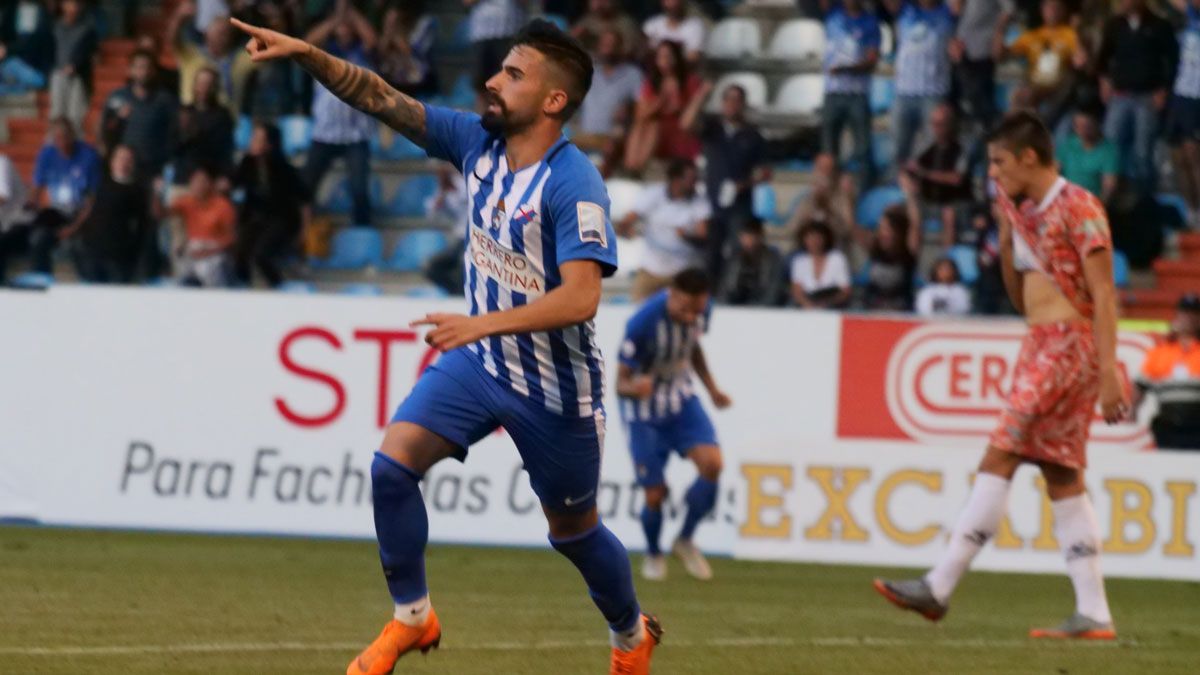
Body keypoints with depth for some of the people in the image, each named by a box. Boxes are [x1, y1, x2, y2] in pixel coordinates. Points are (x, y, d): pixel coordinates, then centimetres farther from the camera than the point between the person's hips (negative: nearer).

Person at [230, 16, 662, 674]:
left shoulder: (574, 184, -25)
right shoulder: (478, 141, -5)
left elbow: (580, 297, -33)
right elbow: (381, 98, -5)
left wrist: (485, 323, -42)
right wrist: (306, 54, -18)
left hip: (554, 385, -6)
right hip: (479, 362, 6)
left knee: (573, 531, 11)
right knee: (392, 463, -14)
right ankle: (411, 618, 3)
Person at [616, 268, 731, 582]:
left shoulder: (702, 308, -13)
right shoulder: (643, 323, -31)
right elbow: (620, 383, -25)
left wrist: (712, 388, 9)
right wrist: (634, 387, -47)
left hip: (681, 399, 4)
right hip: (645, 409, -4)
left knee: (711, 464, -18)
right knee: (655, 495, -5)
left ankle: (685, 540, 5)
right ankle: (653, 554, 28)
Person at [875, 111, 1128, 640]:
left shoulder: (1078, 207, -9)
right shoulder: (1027, 212, 18)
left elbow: (1104, 294, -14)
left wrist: (1109, 371, -21)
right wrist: (1006, 236, 11)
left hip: (1068, 344, -10)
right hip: (1040, 345, 10)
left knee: (999, 457, -13)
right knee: (1061, 476, 5)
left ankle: (940, 586, -15)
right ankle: (1093, 613, 3)